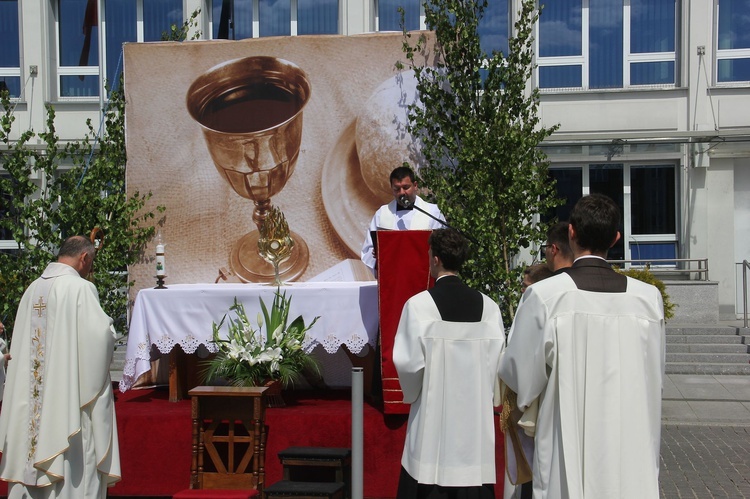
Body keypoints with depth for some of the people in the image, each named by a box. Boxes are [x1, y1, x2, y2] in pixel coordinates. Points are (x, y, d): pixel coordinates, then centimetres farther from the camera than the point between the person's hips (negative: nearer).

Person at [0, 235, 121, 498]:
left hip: (32, 397, 7)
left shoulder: (33, 289, 8)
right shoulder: (80, 288, -12)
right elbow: (100, 336, -19)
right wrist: (109, 330, 3)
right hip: (69, 394, -7)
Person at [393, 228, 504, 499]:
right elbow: (498, 358, -1)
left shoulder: (419, 304, -11)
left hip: (433, 416, -3)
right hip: (476, 417, 3)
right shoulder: (488, 306, -2)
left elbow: (407, 361, -11)